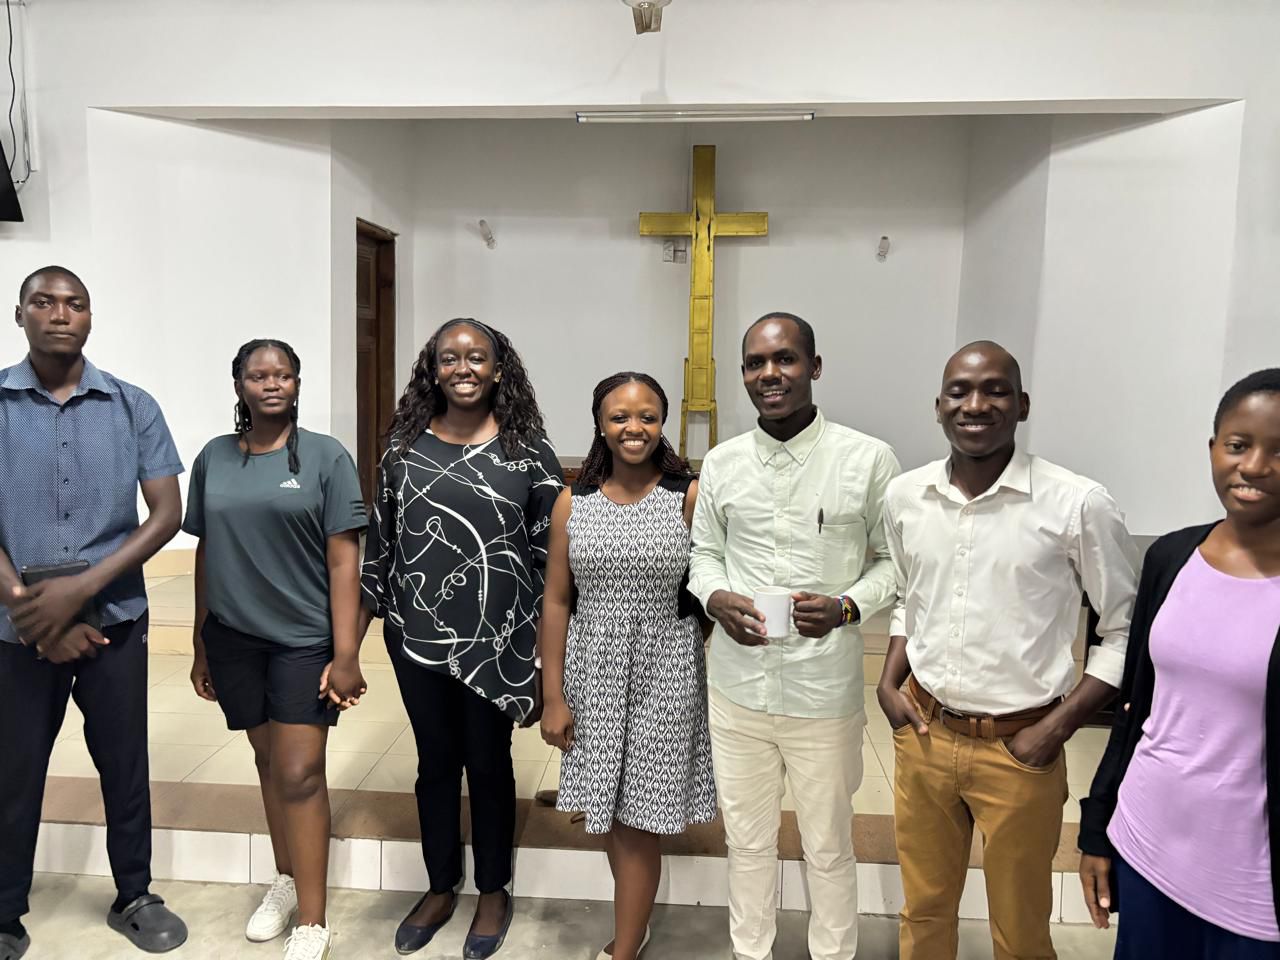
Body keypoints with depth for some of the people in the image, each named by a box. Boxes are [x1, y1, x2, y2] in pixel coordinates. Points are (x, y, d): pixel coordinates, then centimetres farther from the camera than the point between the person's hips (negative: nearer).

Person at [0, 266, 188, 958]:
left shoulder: (133, 407, 0)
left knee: (125, 766, 11)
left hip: (115, 621, 1)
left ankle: (134, 897, 30)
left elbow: (166, 514, -4)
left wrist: (81, 588, -13)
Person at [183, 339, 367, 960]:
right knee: (268, 761, 16)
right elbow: (206, 554, 11)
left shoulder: (325, 457, -5)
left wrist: (346, 655, -12)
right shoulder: (214, 459, 6)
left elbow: (342, 559, -9)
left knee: (300, 773, -3)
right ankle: (287, 881, 35)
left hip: (304, 637, -3)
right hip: (233, 638, 4)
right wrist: (200, 645, 13)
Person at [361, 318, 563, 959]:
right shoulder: (406, 444, 2)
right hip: (417, 638, 2)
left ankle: (493, 893, 33)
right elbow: (380, 540, 8)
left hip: (495, 641, -2)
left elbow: (551, 550, -3)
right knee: (435, 763, 16)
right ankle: (440, 889, 36)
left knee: (488, 764, 12)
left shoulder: (527, 450, -5)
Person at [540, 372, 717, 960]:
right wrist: (553, 697, 0)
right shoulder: (573, 504, 0)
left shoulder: (691, 497, -8)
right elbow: (556, 602, 1)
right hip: (593, 672, 3)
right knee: (609, 809, 16)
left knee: (637, 818, 5)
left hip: (663, 672, -3)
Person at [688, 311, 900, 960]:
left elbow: (894, 561, 0)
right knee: (747, 840, 20)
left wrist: (847, 606, -18)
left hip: (825, 692, -2)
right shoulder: (721, 463, 1)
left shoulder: (868, 461, -8)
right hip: (738, 687, 3)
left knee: (829, 848, 16)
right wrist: (716, 598, -9)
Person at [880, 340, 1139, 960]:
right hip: (922, 734, 4)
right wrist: (890, 684, 3)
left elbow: (1128, 631, -5)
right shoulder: (905, 496, 0)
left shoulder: (1077, 505, -14)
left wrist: (1059, 726, -11)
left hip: (1018, 749, -3)